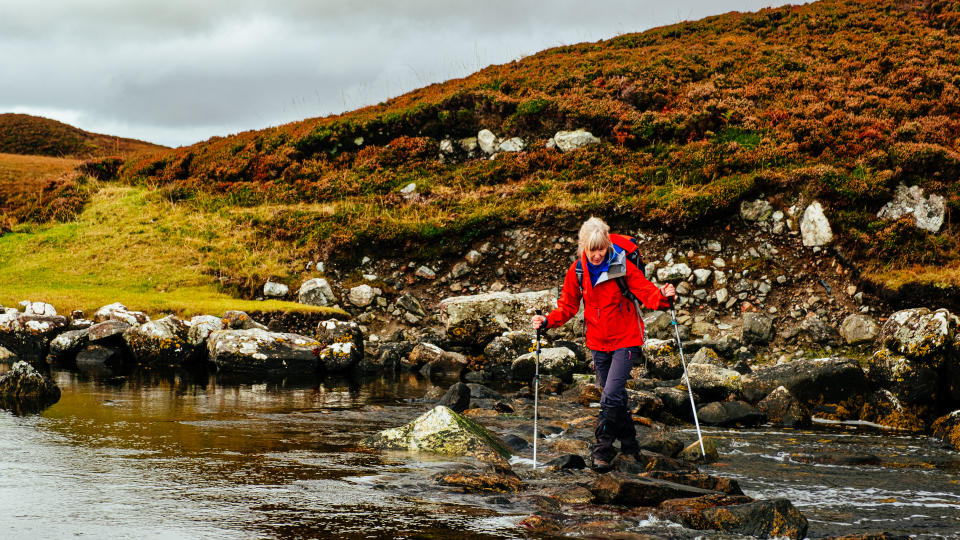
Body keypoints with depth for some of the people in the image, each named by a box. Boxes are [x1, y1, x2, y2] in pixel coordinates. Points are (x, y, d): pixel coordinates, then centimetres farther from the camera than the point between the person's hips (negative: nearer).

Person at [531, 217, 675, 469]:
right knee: (616, 396, 15)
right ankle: (629, 444, 31)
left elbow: (647, 292, -16)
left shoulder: (623, 267, -16)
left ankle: (603, 449, -6)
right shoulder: (577, 271, -4)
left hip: (625, 340, -4)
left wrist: (663, 297, -37)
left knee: (611, 396, -15)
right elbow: (567, 306, 4)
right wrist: (548, 320, -11)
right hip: (598, 342, 5)